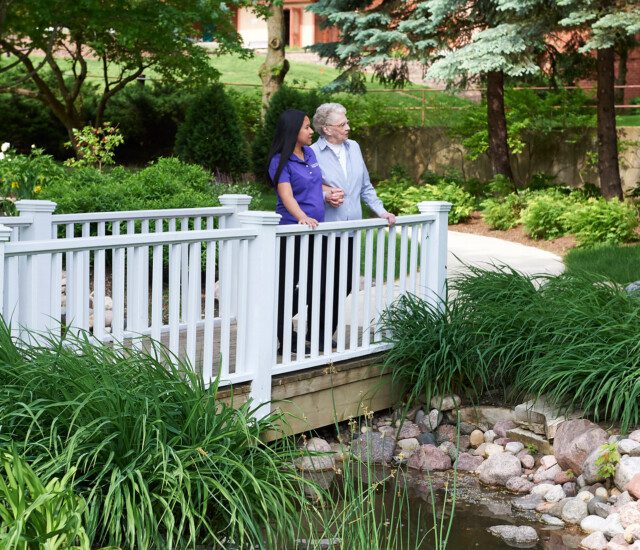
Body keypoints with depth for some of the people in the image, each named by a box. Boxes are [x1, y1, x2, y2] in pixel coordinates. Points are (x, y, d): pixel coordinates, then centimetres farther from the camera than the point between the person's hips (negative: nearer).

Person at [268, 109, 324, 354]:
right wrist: (302, 217, -41)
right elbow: (286, 195, -24)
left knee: (313, 283, 8)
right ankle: (285, 339, 7)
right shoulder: (281, 161, -11)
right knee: (287, 284, 0)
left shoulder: (310, 153, 12)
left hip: (315, 228, 7)